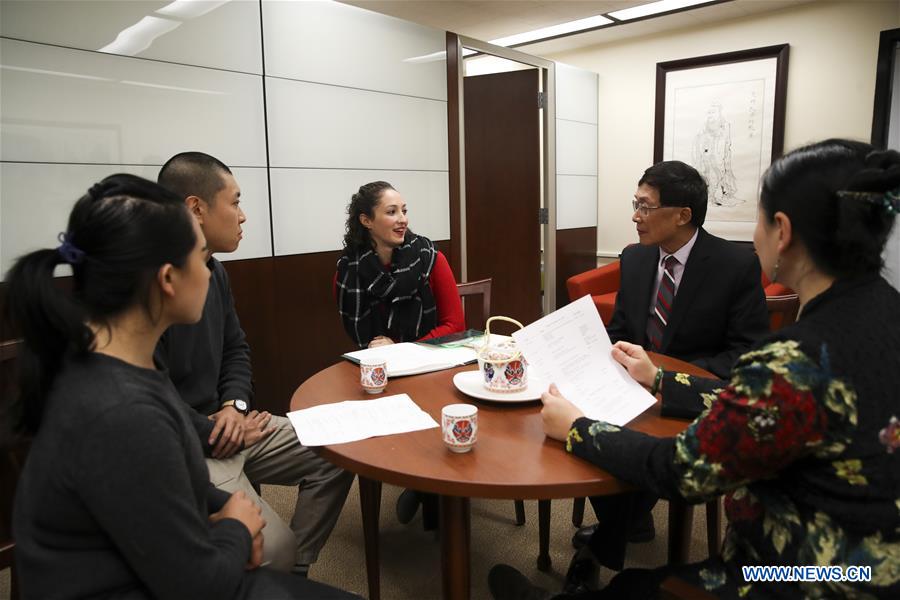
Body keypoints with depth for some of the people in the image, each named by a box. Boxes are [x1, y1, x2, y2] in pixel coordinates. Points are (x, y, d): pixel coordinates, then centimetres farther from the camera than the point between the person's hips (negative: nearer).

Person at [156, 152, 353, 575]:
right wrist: (214, 436, -14)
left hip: (220, 424, 9)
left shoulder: (213, 270, 7)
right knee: (274, 549, -24)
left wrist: (235, 405, -2)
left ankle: (296, 573, 16)